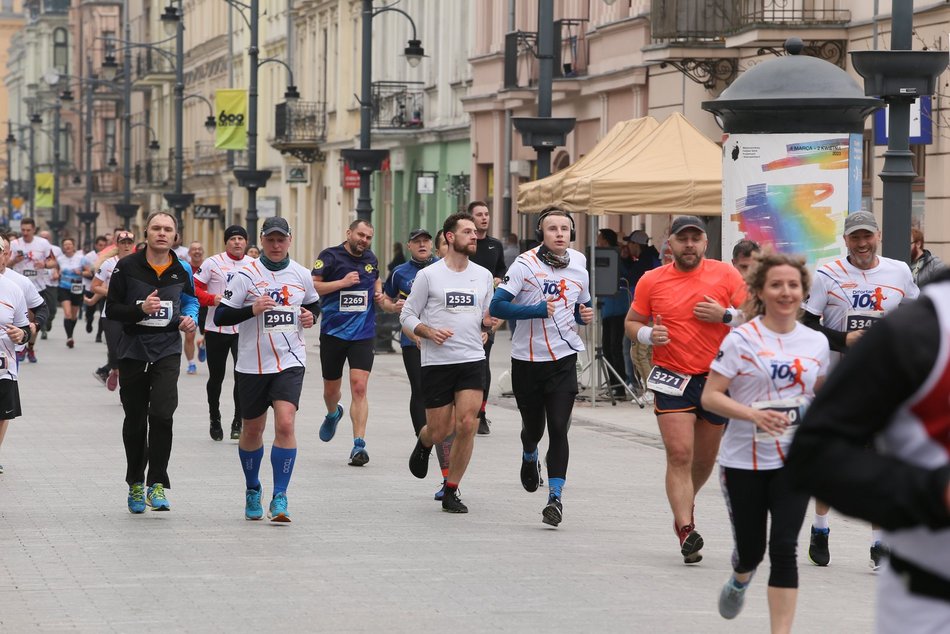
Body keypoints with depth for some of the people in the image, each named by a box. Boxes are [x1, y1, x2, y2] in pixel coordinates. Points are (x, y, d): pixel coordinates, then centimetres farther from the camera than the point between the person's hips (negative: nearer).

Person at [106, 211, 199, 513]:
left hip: (167, 349, 0)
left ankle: (156, 484, -11)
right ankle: (135, 484, 26)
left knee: (162, 414, -18)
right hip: (133, 349, 0)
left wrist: (190, 317, 3)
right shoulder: (127, 266, -5)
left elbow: (190, 299, 23)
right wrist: (141, 309, -20)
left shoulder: (182, 270, 3)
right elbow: (111, 309, -4)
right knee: (135, 420, 9)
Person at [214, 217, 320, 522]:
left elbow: (313, 303, 24)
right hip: (252, 364, -1)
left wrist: (310, 316, 2)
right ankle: (252, 491, 33)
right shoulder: (245, 274, -5)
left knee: (285, 424, -17)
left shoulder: (301, 275, 5)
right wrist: (252, 309, -22)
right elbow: (220, 316, -7)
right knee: (252, 430, 10)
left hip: (290, 362, 1)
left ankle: (279, 498, -12)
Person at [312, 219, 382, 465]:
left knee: (359, 389, -13)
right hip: (333, 332, -1)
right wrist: (342, 283, -20)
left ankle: (359, 445, -16)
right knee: (331, 389, 13)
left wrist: (378, 293, 10)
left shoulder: (371, 259, 10)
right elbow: (312, 286, -12)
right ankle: (333, 414, 49)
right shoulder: (330, 256, -5)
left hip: (363, 334, 1)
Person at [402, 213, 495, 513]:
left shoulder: (484, 275, 10)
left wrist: (489, 322, -4)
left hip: (473, 361, 2)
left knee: (467, 426, -10)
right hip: (436, 362, -2)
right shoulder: (428, 275, -1)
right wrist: (428, 331, -16)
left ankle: (451, 492, 2)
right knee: (440, 430, 3)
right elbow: (407, 316, 2)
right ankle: (423, 444, 42)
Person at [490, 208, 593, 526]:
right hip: (527, 358, -1)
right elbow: (497, 306, -15)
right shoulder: (525, 264, -8)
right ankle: (529, 458, 49)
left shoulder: (578, 265, 5)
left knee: (558, 428, -11)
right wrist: (537, 310, -22)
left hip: (564, 359, 1)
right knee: (533, 426, 14)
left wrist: (585, 315, -1)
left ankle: (555, 497, -9)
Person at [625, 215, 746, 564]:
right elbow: (632, 322, 10)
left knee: (705, 457, 14)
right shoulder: (651, 281, 1)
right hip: (672, 378, -1)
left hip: (717, 377, 2)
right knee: (679, 454, -14)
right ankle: (686, 530, -14)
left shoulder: (726, 275, -1)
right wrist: (648, 335, -11)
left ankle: (683, 507, 41)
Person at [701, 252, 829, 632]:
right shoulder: (741, 340, -9)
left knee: (784, 548, -10)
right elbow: (710, 397, -12)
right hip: (744, 461, -2)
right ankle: (739, 582, 47)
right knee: (751, 549, 9)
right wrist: (755, 415, -26)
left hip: (795, 460, 2)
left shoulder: (816, 343, 4)